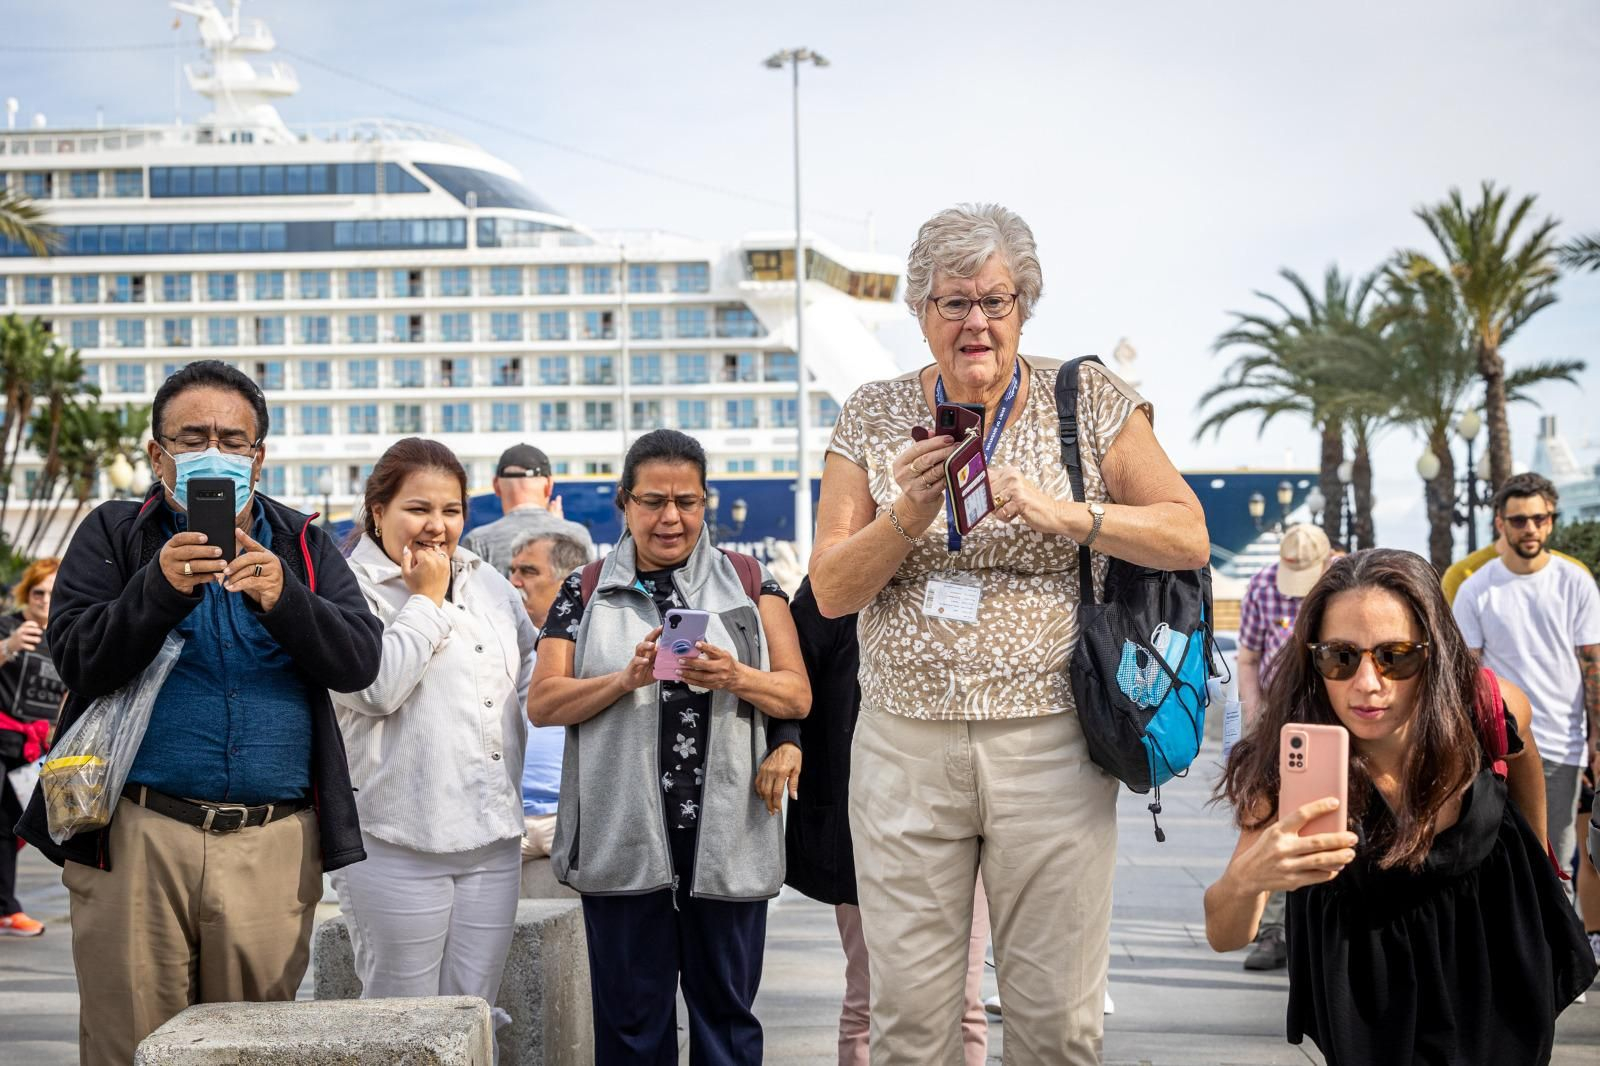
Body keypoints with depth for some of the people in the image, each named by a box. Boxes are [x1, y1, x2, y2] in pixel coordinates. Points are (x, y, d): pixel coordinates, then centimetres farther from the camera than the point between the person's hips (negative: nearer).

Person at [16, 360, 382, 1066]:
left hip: (274, 845, 2)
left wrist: (282, 601, -18)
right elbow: (77, 658, -5)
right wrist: (163, 587, -20)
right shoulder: (112, 534, 8)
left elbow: (359, 660, -1)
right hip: (138, 840, -1)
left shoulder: (303, 546, 12)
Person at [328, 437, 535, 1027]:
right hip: (397, 845, -5)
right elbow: (375, 686, -22)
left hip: (492, 836, 6)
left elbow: (534, 659, 28)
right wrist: (426, 599, -11)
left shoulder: (489, 584, 13)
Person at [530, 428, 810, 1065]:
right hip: (623, 839, 0)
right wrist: (627, 679, -14)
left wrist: (735, 677, -15)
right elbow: (543, 703, 2)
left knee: (726, 1011, 4)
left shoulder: (750, 583, 10)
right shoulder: (585, 592, 10)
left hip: (728, 837, 0)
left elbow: (798, 696, 5)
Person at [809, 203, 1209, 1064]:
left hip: (1049, 746, -1)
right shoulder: (873, 417, 7)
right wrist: (910, 512, -14)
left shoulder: (1091, 399, 3)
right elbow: (830, 591, 4)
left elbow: (1188, 538, -1)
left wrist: (1060, 513, -15)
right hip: (904, 748, 1)